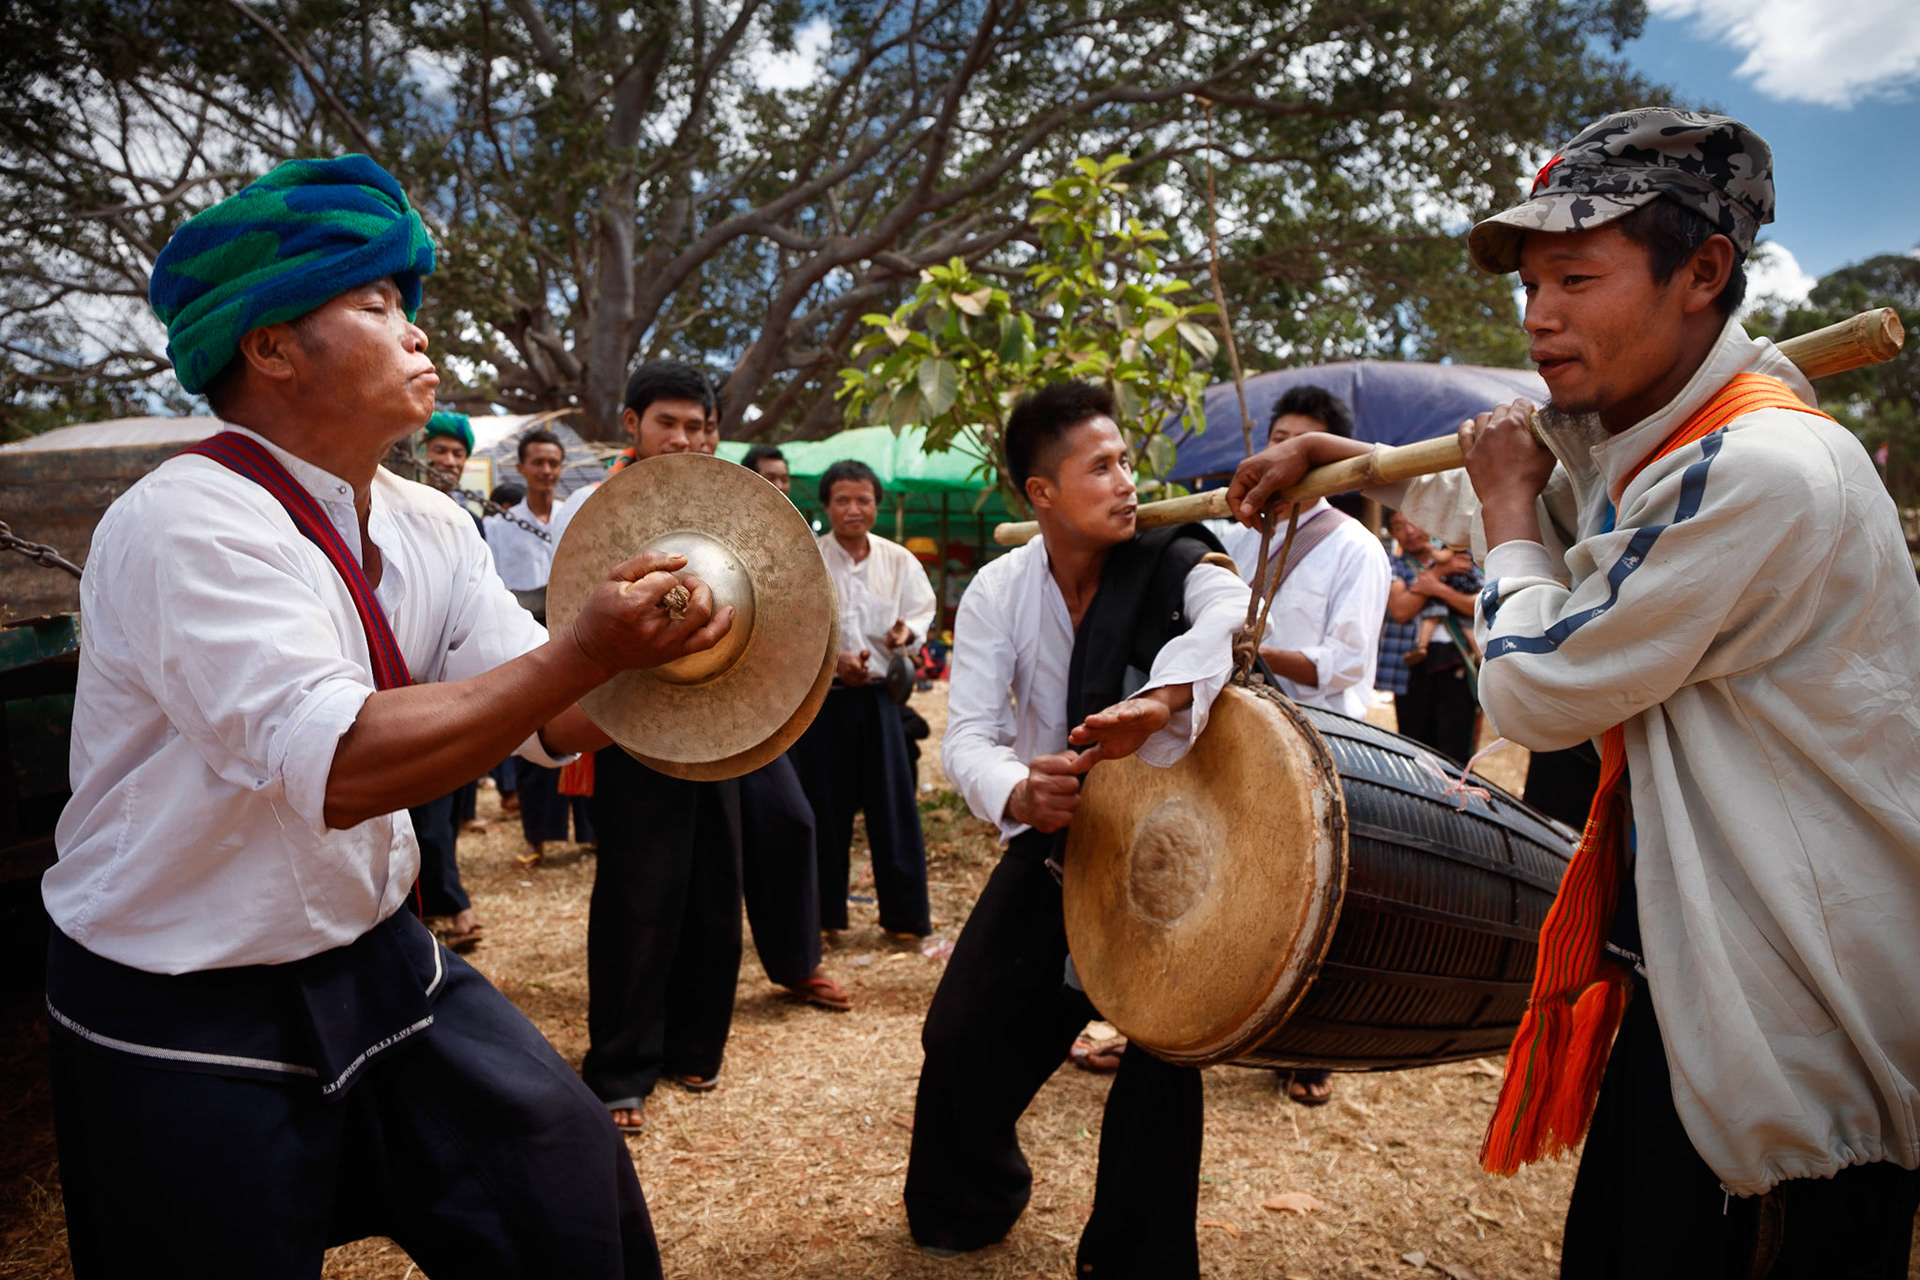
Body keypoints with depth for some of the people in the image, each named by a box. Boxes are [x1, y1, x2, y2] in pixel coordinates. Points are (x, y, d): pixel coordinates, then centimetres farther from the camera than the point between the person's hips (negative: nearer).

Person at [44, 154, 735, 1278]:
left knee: (574, 1189, 6)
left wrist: (659, 647, -22)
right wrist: (583, 652, -33)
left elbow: (552, 718, -3)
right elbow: (338, 766, -33)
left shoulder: (428, 529, 2)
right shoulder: (185, 525, -22)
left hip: (375, 957, 6)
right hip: (186, 1023, -6)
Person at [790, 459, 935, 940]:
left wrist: (907, 632, -12)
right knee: (825, 806, 5)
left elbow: (922, 609, 11)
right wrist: (832, 658, -17)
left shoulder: (899, 561, 5)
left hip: (878, 696, 2)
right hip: (821, 698, -1)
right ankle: (823, 913, 20)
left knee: (894, 804, 3)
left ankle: (905, 912, 15)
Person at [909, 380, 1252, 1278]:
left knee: (1165, 1046, -13)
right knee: (964, 1035, 5)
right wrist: (1018, 794, -40)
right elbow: (967, 734, -17)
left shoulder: (1172, 563, -17)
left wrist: (1163, 699, -60)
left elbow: (1234, 613, -40)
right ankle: (965, 1204, 38)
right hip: (1052, 837, 3)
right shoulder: (1000, 591, -9)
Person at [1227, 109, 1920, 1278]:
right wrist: (1324, 456, 18)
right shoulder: (1635, 443, 5)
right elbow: (1509, 509, 26)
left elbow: (1536, 690, -20)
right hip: (1683, 971, 9)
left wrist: (1510, 502, -7)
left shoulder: (1761, 470, -26)